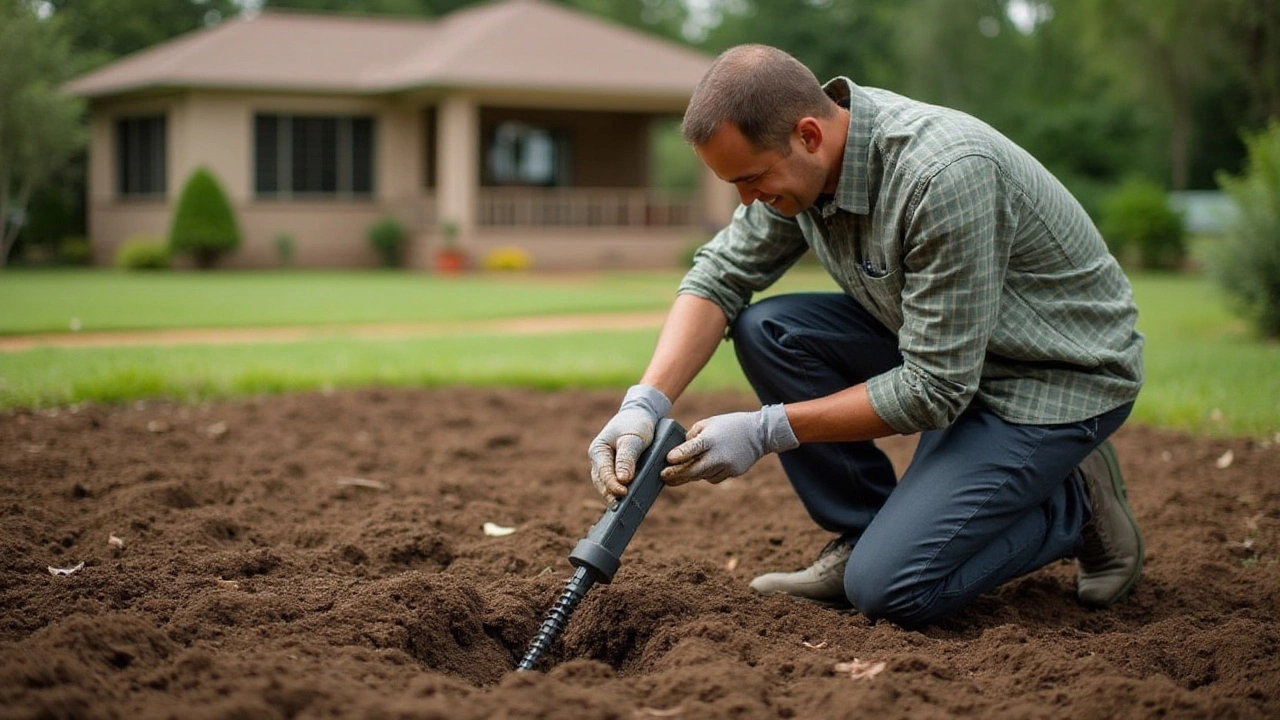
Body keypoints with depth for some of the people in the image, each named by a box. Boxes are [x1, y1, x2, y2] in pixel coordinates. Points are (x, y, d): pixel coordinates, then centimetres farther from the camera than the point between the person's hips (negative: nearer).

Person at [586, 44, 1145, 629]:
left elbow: (935, 389, -29)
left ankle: (1077, 507, 5)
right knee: (765, 330, -10)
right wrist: (645, 403, -19)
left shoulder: (942, 176, -34)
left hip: (1063, 375, -8)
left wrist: (766, 431, -24)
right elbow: (718, 275, -4)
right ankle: (865, 535, 3)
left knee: (889, 588, -18)